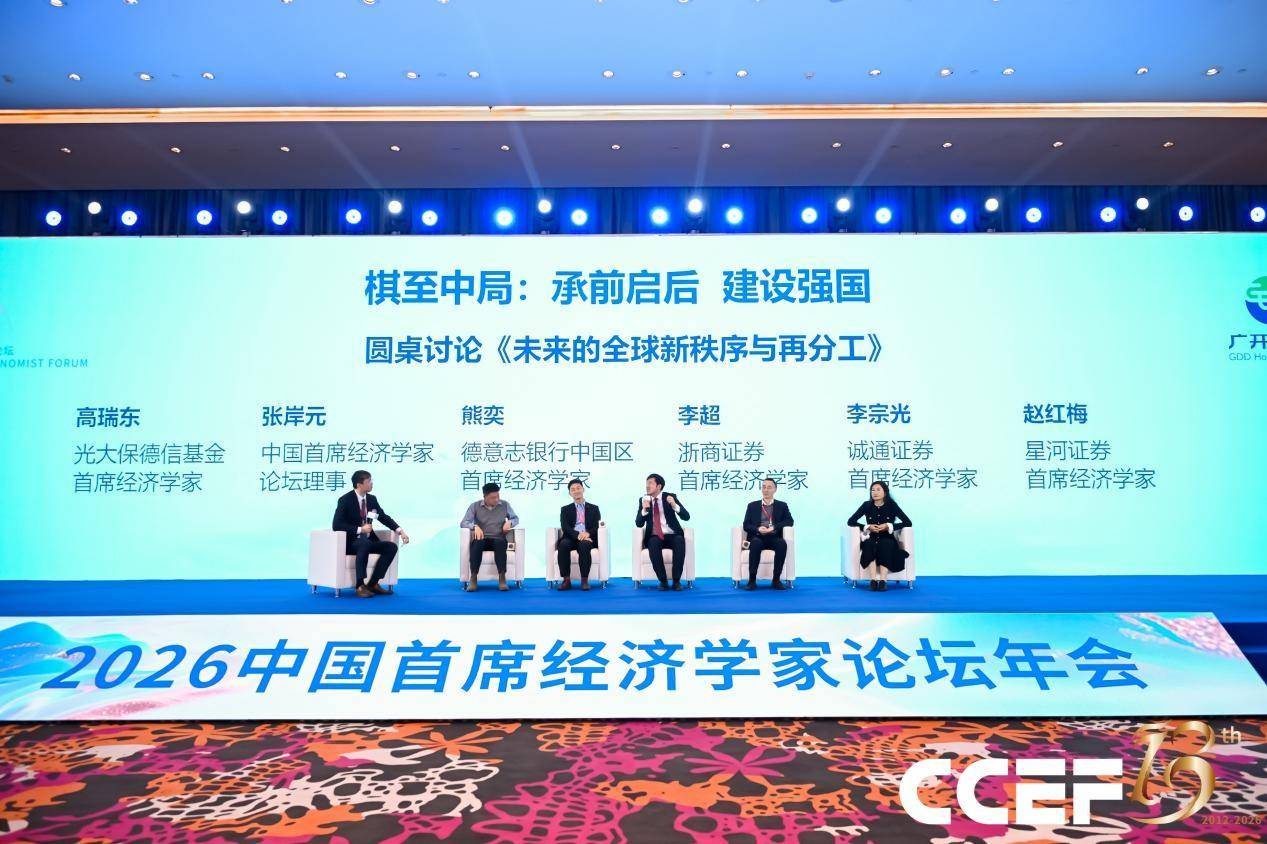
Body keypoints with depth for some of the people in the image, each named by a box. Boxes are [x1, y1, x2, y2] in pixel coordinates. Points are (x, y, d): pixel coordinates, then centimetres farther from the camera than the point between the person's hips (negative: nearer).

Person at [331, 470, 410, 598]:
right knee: (365, 544, -37)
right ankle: (360, 586, -33)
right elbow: (336, 525, -18)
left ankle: (372, 583, -13)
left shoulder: (371, 499, 6)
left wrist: (400, 531, 0)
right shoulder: (345, 500, -11)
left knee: (391, 547, -15)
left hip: (368, 541, 7)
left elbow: (384, 517, 13)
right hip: (350, 542, -7)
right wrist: (359, 529, -24)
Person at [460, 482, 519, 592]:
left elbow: (516, 518, 17)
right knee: (476, 543, -37)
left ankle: (502, 578, -38)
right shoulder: (475, 506, 4)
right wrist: (475, 526, -21)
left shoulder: (505, 505, 9)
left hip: (498, 539, 0)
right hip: (482, 539, 0)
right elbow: (464, 522, -1)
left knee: (500, 542, -37)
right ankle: (473, 578, -34)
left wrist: (509, 522, -7)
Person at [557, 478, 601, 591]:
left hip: (587, 538, -1)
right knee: (563, 544, -34)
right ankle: (566, 580, -30)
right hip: (571, 538, 1)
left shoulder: (593, 508, 18)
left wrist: (587, 533, -19)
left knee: (584, 545, -37)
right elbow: (565, 527, -1)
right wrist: (577, 535, -20)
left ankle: (584, 580, -34)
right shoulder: (565, 509, 17)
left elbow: (597, 526, 4)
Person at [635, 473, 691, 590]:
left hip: (672, 536, 0)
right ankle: (663, 581, -26)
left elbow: (686, 517, -5)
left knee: (680, 541, -33)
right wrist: (644, 509, -18)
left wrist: (674, 505, -23)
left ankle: (676, 581, -27)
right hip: (654, 537, 1)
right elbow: (639, 524, -1)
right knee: (653, 544, -34)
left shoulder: (670, 497, 3)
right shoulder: (643, 500, 7)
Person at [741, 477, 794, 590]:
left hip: (774, 538, 0)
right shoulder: (752, 505, 16)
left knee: (782, 543, -34)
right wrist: (758, 529, -14)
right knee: (756, 543, -36)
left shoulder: (782, 506, 17)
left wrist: (774, 527, -13)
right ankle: (752, 580, -32)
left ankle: (776, 579, -26)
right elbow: (746, 525, 7)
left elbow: (789, 521, 4)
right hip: (757, 538, 0)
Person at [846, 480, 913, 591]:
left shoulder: (891, 505, -1)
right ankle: (873, 580, -39)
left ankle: (883, 580, -41)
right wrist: (867, 527, -13)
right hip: (872, 540, 1)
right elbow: (850, 521, 1)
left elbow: (908, 522, -5)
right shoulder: (867, 505, 2)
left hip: (888, 541, -1)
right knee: (869, 544, -34)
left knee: (885, 544, -35)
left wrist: (889, 526, -16)